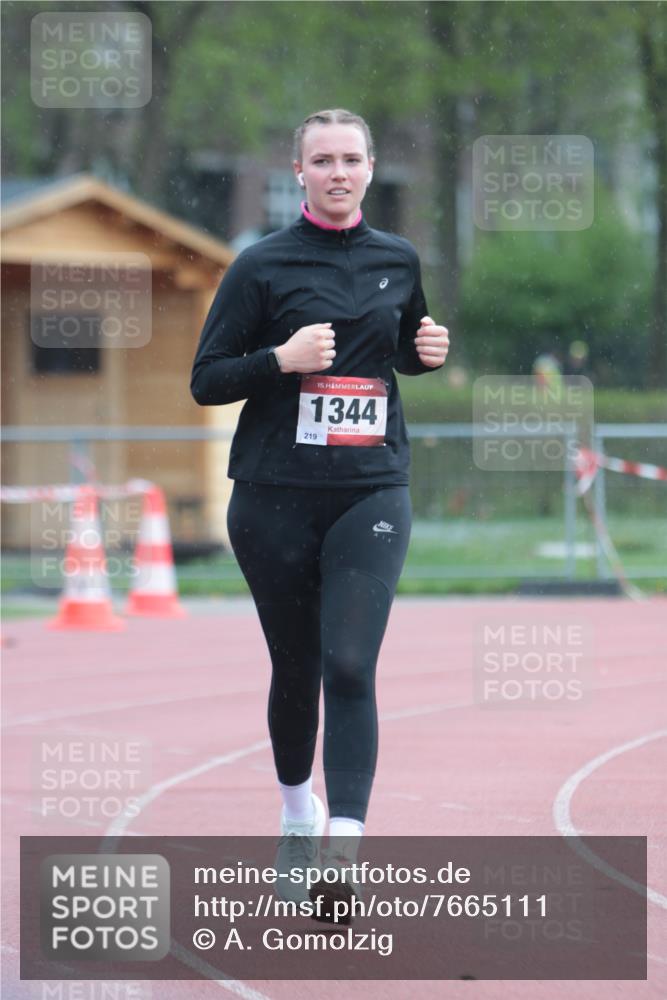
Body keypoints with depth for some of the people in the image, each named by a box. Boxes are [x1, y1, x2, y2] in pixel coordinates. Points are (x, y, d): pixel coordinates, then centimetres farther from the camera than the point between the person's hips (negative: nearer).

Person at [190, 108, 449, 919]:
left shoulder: (397, 260, 9)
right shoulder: (263, 265, -2)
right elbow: (206, 380, -2)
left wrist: (429, 350, 4)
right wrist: (284, 358, -18)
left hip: (371, 494, 1)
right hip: (276, 496, -1)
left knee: (350, 668, -14)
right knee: (296, 669, 10)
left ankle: (344, 851, -19)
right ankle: (297, 813, 36)